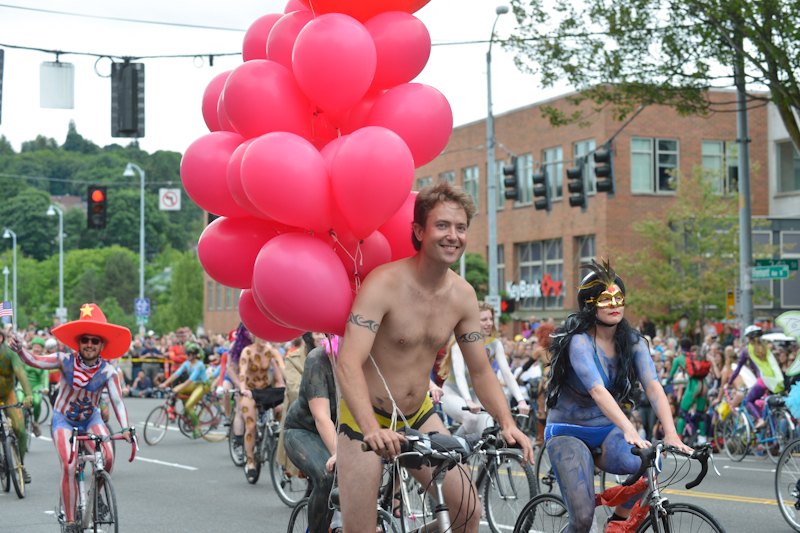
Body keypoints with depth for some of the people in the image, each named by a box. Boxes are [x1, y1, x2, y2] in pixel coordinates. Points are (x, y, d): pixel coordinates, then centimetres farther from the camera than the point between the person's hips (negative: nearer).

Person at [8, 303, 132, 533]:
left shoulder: (108, 372, -19)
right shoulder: (65, 361, -20)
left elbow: (117, 400, -26)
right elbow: (35, 361, -27)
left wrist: (125, 428, -40)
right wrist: (20, 350, -49)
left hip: (90, 419, 1)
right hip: (63, 419, -1)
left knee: (107, 457, -23)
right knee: (69, 466, -19)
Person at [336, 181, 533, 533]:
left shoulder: (462, 295, -4)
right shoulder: (384, 283, -22)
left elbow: (481, 371, 4)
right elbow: (348, 364, -32)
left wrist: (507, 423, -14)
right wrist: (372, 430, -47)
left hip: (418, 416, 5)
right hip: (366, 418, -5)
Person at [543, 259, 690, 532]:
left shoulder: (632, 342, -3)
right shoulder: (579, 341, -19)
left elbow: (653, 387, -17)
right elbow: (598, 391, -34)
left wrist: (671, 435, -32)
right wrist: (629, 430, -49)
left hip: (607, 434, 5)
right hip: (569, 433, -5)